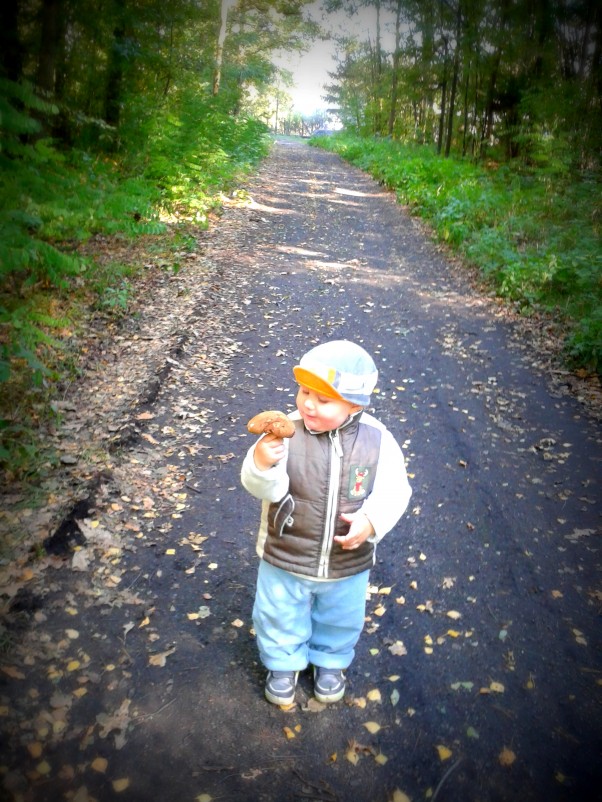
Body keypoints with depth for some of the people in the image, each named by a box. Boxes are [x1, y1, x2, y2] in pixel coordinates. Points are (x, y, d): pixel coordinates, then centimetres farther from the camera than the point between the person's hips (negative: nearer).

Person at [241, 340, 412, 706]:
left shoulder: (377, 439, -17)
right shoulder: (287, 432, -21)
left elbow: (394, 490, -11)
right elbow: (265, 487, -24)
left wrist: (371, 520, -29)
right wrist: (261, 463, -45)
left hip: (348, 564, 2)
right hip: (284, 560, -1)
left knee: (341, 620, 27)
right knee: (280, 616, 23)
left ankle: (331, 661, 58)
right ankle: (284, 662, 53)